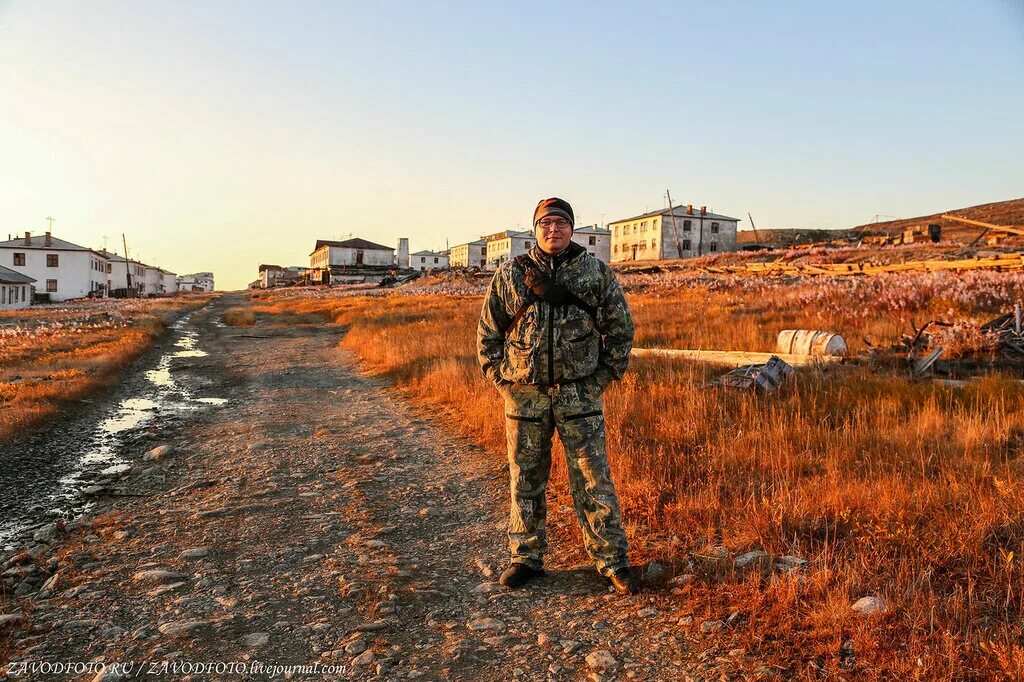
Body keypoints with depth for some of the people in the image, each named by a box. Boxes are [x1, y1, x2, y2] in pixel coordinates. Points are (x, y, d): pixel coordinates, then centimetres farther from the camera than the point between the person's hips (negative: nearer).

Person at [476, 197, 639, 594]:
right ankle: (526, 558, 26)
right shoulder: (510, 275, 4)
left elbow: (621, 329, 7)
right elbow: (488, 331, 10)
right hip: (523, 394, 2)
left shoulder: (598, 273, 2)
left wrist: (604, 377, 1)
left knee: (593, 479, 3)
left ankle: (612, 560, 17)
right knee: (525, 479, 11)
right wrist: (498, 379, 3)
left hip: (580, 394, -1)